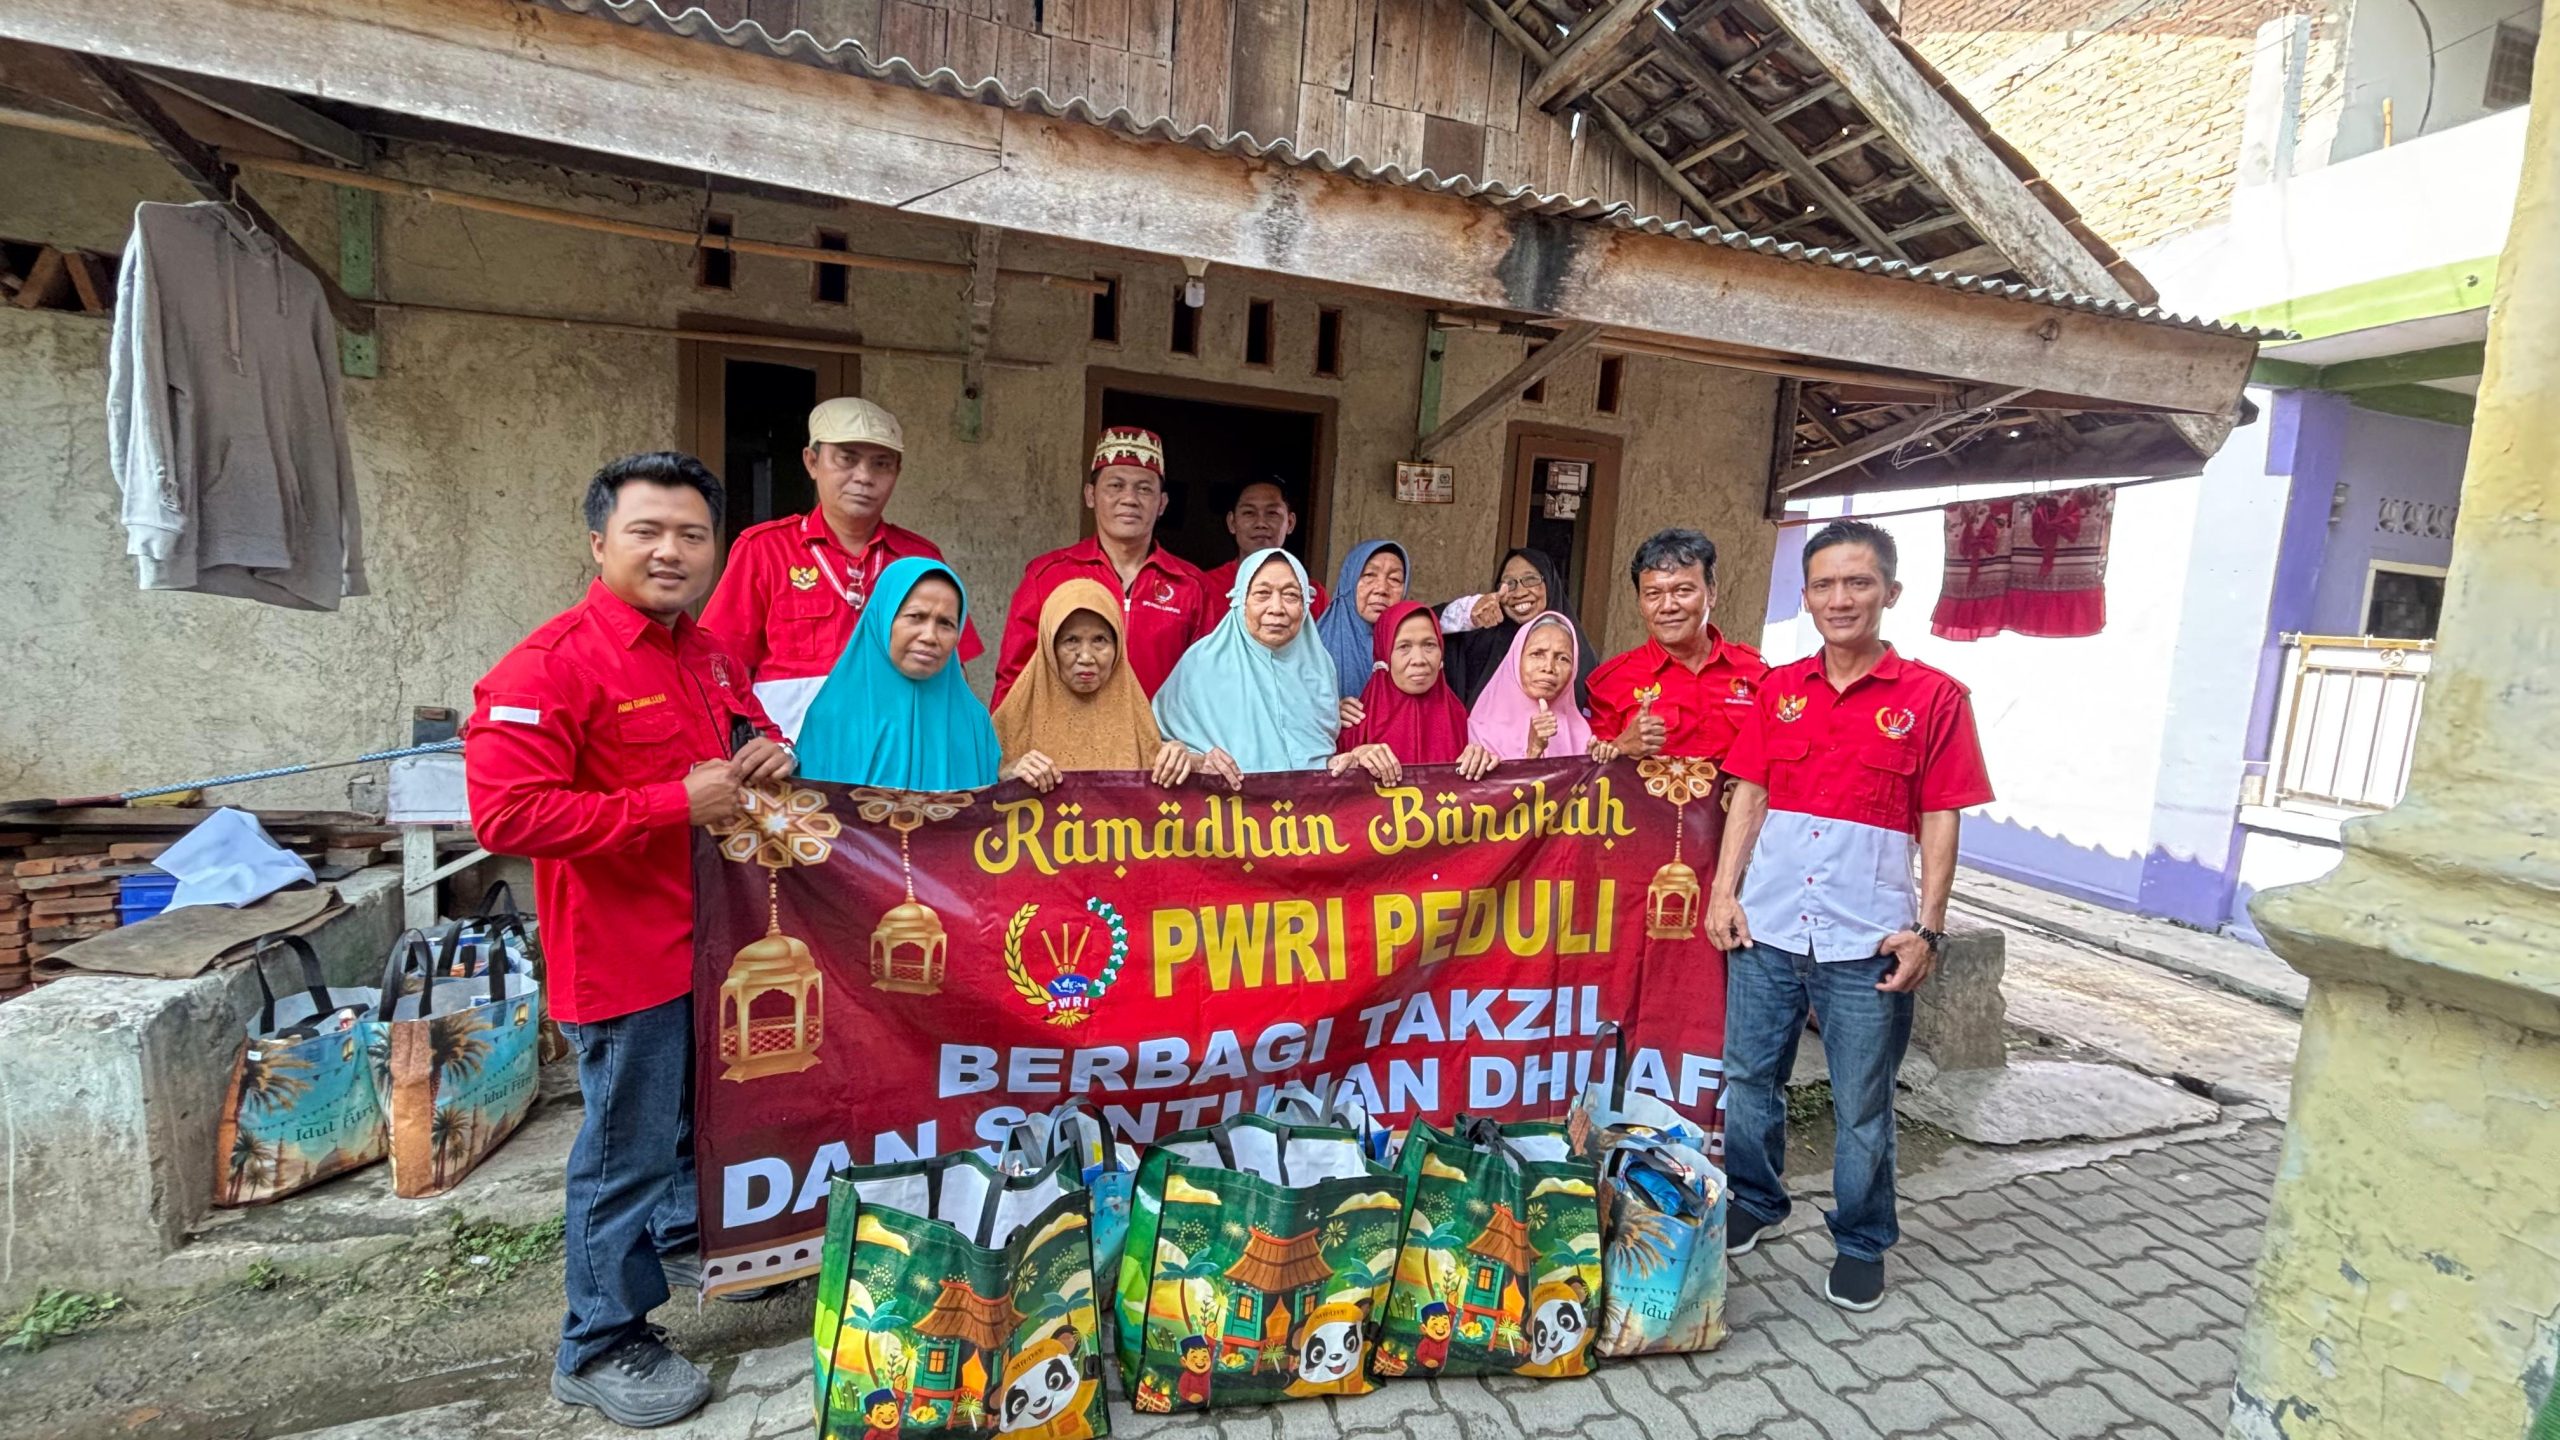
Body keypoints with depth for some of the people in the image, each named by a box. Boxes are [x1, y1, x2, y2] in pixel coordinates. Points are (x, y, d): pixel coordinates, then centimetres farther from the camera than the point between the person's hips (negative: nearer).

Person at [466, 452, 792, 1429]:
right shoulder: (551, 665, -17)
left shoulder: (708, 654, 9)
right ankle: (601, 1347, 27)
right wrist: (676, 804, -24)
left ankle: (685, 1234, 51)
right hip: (625, 955, -8)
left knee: (708, 1106, 25)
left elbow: (748, 740, 24)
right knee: (626, 1149, 6)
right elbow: (508, 814, -24)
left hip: (716, 937, 8)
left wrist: (769, 756, -1)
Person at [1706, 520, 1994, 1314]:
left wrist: (1927, 928, -7)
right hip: (1765, 926, 3)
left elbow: (1939, 822, -2)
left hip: (1867, 941, -3)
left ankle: (1861, 1243, 32)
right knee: (1748, 1077, 15)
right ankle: (1753, 1203, 37)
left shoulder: (1932, 697, -3)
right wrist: (1723, 890, 1)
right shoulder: (1779, 689, 6)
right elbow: (1749, 796, 8)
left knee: (1862, 1105, 11)